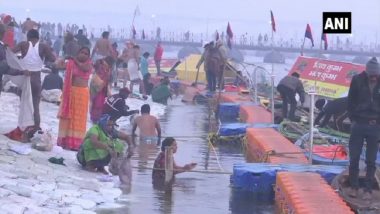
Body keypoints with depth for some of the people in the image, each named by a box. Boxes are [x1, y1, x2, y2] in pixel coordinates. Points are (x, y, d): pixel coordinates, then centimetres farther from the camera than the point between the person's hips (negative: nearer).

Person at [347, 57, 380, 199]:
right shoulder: (357, 80, -5)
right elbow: (350, 101, 3)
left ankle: (368, 190, 11)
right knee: (354, 158, 4)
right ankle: (354, 187, 16)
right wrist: (353, 119, -2)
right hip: (358, 124, 0)